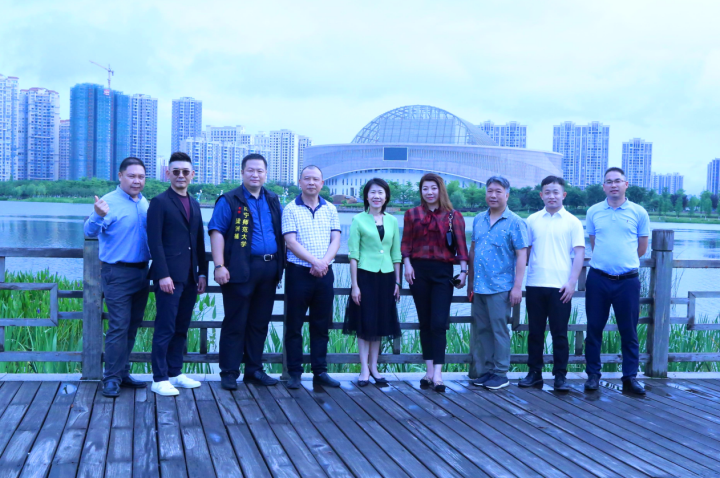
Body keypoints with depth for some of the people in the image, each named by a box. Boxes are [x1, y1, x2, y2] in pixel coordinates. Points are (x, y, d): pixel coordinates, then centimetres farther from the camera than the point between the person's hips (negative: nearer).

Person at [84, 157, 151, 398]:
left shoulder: (144, 203, 8)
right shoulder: (109, 202, -11)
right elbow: (91, 232, -21)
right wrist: (98, 217, -40)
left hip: (141, 272, 7)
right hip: (117, 273, -7)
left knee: (132, 326, 13)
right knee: (119, 327, -8)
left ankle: (123, 373, 24)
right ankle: (111, 378, 2)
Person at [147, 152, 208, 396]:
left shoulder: (194, 205, 17)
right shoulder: (159, 202, -3)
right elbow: (155, 241, -10)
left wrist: (202, 272, 11)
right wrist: (163, 275, -16)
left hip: (190, 277, 7)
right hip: (170, 277, -7)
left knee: (181, 329, 11)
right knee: (165, 329, -3)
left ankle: (175, 373, 20)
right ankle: (159, 379, 4)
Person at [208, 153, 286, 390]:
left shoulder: (273, 201, 15)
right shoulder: (229, 201, -1)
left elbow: (282, 233, 20)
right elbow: (217, 233, -7)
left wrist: (281, 264, 12)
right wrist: (219, 266, -16)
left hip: (269, 270, 5)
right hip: (241, 270, -5)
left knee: (260, 323, 11)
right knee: (235, 323, -1)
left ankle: (254, 370, 21)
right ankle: (229, 373, 7)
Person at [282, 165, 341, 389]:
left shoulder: (330, 209, 10)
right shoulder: (291, 209, -2)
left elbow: (336, 240, 4)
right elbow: (291, 242, -10)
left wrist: (324, 262, -13)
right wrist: (314, 261, -18)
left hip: (324, 273, 4)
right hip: (299, 272, -3)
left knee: (322, 324, 8)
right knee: (294, 325, 2)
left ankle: (320, 371, 16)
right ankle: (294, 373, 9)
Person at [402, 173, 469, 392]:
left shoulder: (453, 216, 5)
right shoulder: (412, 214, 9)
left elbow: (461, 245, 1)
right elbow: (406, 243, 6)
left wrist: (464, 270, -6)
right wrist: (407, 264, -6)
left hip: (443, 271, -2)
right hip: (419, 270, 2)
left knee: (439, 323, -9)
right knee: (425, 322, 7)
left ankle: (437, 374, -10)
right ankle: (429, 371, 13)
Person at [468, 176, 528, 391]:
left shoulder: (515, 222, -5)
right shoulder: (478, 220, 10)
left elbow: (522, 255, -8)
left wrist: (517, 286, -14)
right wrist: (470, 281, 14)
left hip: (500, 288, -5)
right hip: (479, 286, 5)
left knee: (499, 330, 0)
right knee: (481, 330, 11)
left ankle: (500, 373, 9)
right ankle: (484, 370, 20)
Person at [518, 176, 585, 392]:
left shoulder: (572, 222, 2)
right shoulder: (532, 220, 9)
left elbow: (579, 253, -1)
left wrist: (572, 282, -10)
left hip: (560, 287, -2)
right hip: (535, 285, 3)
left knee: (559, 333, 2)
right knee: (535, 332, 8)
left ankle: (560, 376, 10)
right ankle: (534, 373, 17)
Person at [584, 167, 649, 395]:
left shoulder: (639, 213, 1)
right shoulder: (593, 212, 5)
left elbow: (642, 248, 8)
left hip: (627, 280, -1)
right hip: (598, 279, 1)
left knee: (629, 331, 4)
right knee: (594, 329, 6)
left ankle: (630, 377, 12)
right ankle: (593, 374, 16)